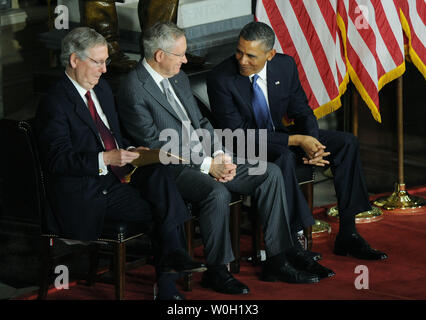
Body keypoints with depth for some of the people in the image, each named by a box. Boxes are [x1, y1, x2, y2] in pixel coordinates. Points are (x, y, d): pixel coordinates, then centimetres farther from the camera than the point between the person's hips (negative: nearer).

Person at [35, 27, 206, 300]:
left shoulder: (102, 88, 17)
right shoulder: (55, 103, -11)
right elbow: (58, 161, -18)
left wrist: (130, 151, 4)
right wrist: (105, 159, -28)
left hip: (117, 175, 8)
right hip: (85, 197, -7)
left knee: (158, 173, -24)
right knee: (162, 209, -25)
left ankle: (172, 257, -31)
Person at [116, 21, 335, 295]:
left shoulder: (179, 78, 14)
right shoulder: (133, 90, -13)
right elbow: (155, 145, -17)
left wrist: (220, 156, -2)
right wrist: (206, 165, -18)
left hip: (205, 158, 9)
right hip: (171, 168, -9)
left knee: (271, 174, -5)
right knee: (217, 192, -36)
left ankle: (277, 261, -6)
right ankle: (216, 271, -19)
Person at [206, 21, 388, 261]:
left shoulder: (285, 66, -6)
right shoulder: (220, 79, -22)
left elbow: (302, 111, 5)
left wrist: (312, 144, -17)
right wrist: (296, 140, -27)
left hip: (278, 136, 7)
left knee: (347, 143, -7)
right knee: (284, 158, -38)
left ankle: (347, 235, -6)